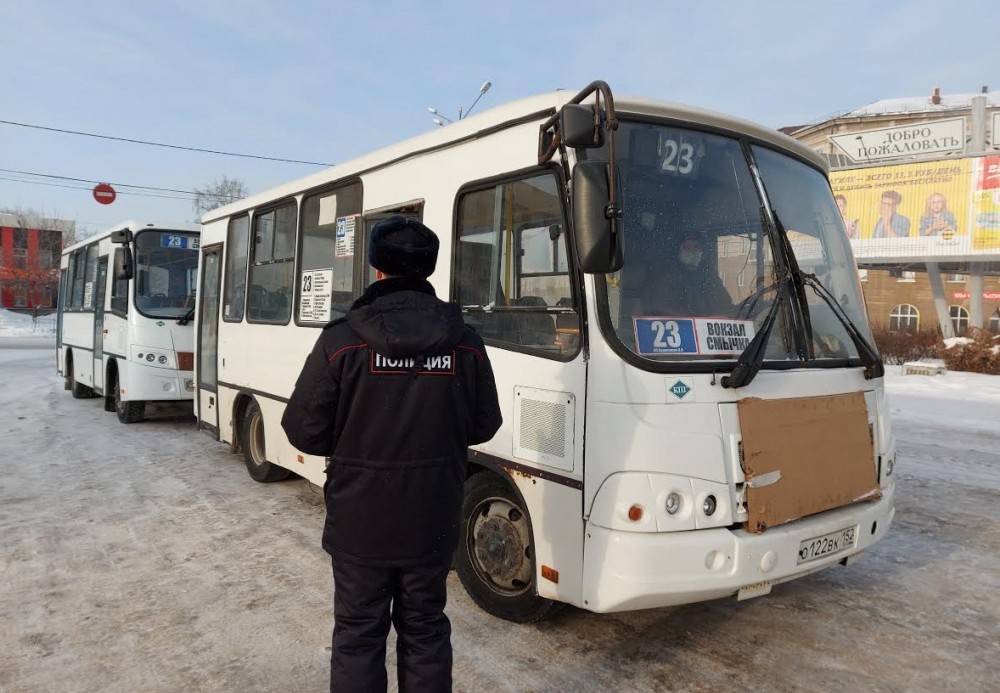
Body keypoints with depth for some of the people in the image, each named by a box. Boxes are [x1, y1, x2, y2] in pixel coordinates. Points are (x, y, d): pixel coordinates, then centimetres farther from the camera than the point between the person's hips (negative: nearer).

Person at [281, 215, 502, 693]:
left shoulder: (341, 340, -15)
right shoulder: (466, 343, -6)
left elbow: (304, 432, -11)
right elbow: (484, 427, 2)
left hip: (359, 524, -2)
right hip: (432, 524, 3)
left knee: (357, 636, 15)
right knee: (425, 633, 19)